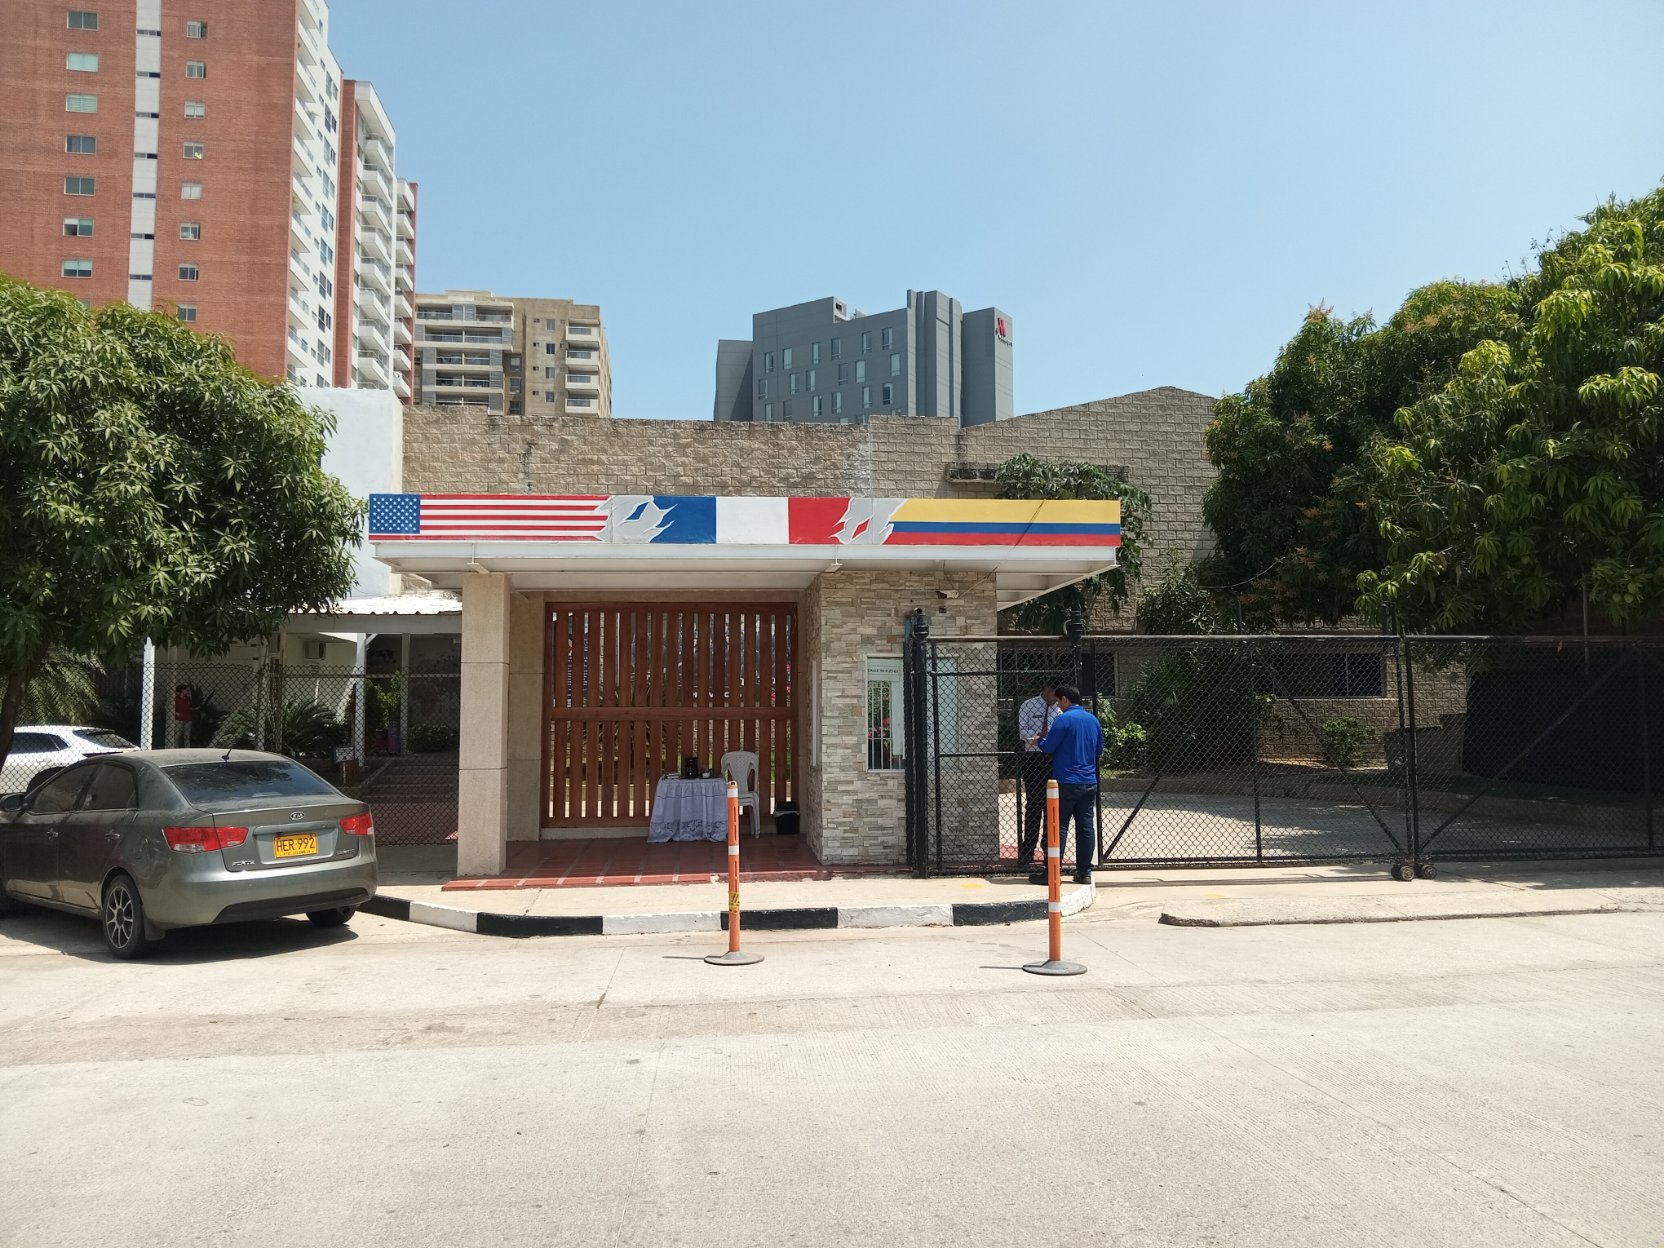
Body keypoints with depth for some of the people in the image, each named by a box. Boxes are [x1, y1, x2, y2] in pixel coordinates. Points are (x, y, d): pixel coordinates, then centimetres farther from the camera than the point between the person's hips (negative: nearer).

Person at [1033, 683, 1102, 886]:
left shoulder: (1063, 719, -11)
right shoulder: (1093, 720, 10)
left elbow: (1048, 747, -9)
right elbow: (1099, 749, 19)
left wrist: (1040, 740, 12)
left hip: (1066, 782, -6)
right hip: (1089, 782, 6)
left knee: (1059, 827, -2)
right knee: (1086, 827, 8)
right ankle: (1084, 872, 11)